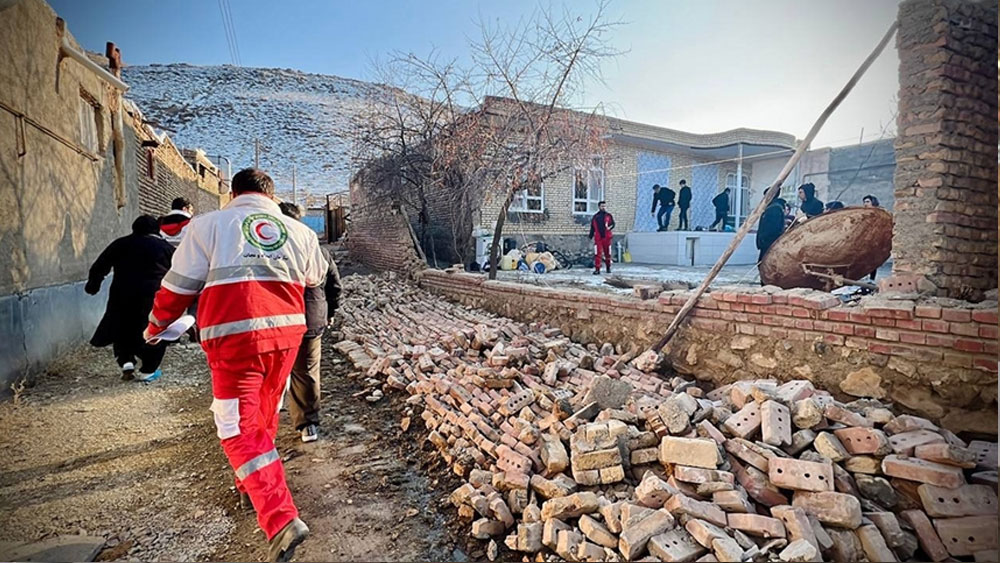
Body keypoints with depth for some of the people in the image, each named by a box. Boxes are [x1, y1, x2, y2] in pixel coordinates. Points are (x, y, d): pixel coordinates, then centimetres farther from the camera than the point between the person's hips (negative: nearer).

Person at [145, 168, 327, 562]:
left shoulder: (208, 225, 3)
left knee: (240, 430, 0)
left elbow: (180, 284, 6)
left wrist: (156, 325, 23)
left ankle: (281, 520, -9)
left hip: (234, 336, -4)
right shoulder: (299, 231, 11)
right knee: (263, 417, 23)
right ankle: (251, 488, 43)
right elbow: (316, 276, 26)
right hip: (286, 332, 5)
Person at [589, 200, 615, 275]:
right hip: (598, 238, 0)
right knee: (597, 254, -8)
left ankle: (608, 267, 27)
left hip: (607, 238, 1)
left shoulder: (608, 216, 9)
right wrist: (590, 236, 10)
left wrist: (610, 227, -17)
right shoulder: (595, 216, 10)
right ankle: (597, 269, -5)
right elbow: (592, 227, 13)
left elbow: (613, 224, 4)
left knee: (608, 253, 9)